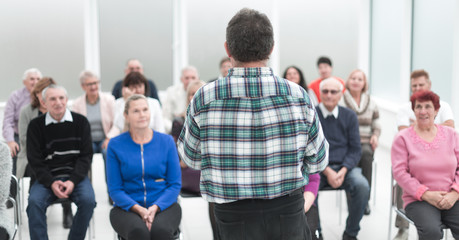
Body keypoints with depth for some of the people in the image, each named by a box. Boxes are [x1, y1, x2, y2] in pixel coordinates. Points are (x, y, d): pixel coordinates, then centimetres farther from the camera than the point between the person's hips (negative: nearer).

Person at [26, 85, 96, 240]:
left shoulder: (80, 122, 3)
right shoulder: (36, 125, 3)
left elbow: (86, 155, 2)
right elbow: (34, 160, 1)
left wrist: (73, 181, -12)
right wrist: (51, 183, -15)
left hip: (75, 175, 0)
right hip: (47, 177, 0)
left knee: (88, 200, -28)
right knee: (34, 202, -28)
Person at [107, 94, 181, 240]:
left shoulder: (166, 141, 5)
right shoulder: (115, 145, 3)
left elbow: (175, 184, 4)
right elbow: (114, 189, 2)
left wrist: (155, 207, -14)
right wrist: (138, 209, -16)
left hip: (163, 205, 1)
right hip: (127, 208, 0)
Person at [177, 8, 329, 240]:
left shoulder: (204, 100, -14)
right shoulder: (297, 96, -11)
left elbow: (191, 157, 3)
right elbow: (317, 161, 0)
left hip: (235, 218, -1)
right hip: (289, 212, 1)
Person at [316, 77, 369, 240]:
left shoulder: (349, 116, 9)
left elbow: (355, 149, 6)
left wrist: (343, 171, -11)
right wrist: (327, 171, -16)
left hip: (344, 167, 2)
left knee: (362, 186, -28)